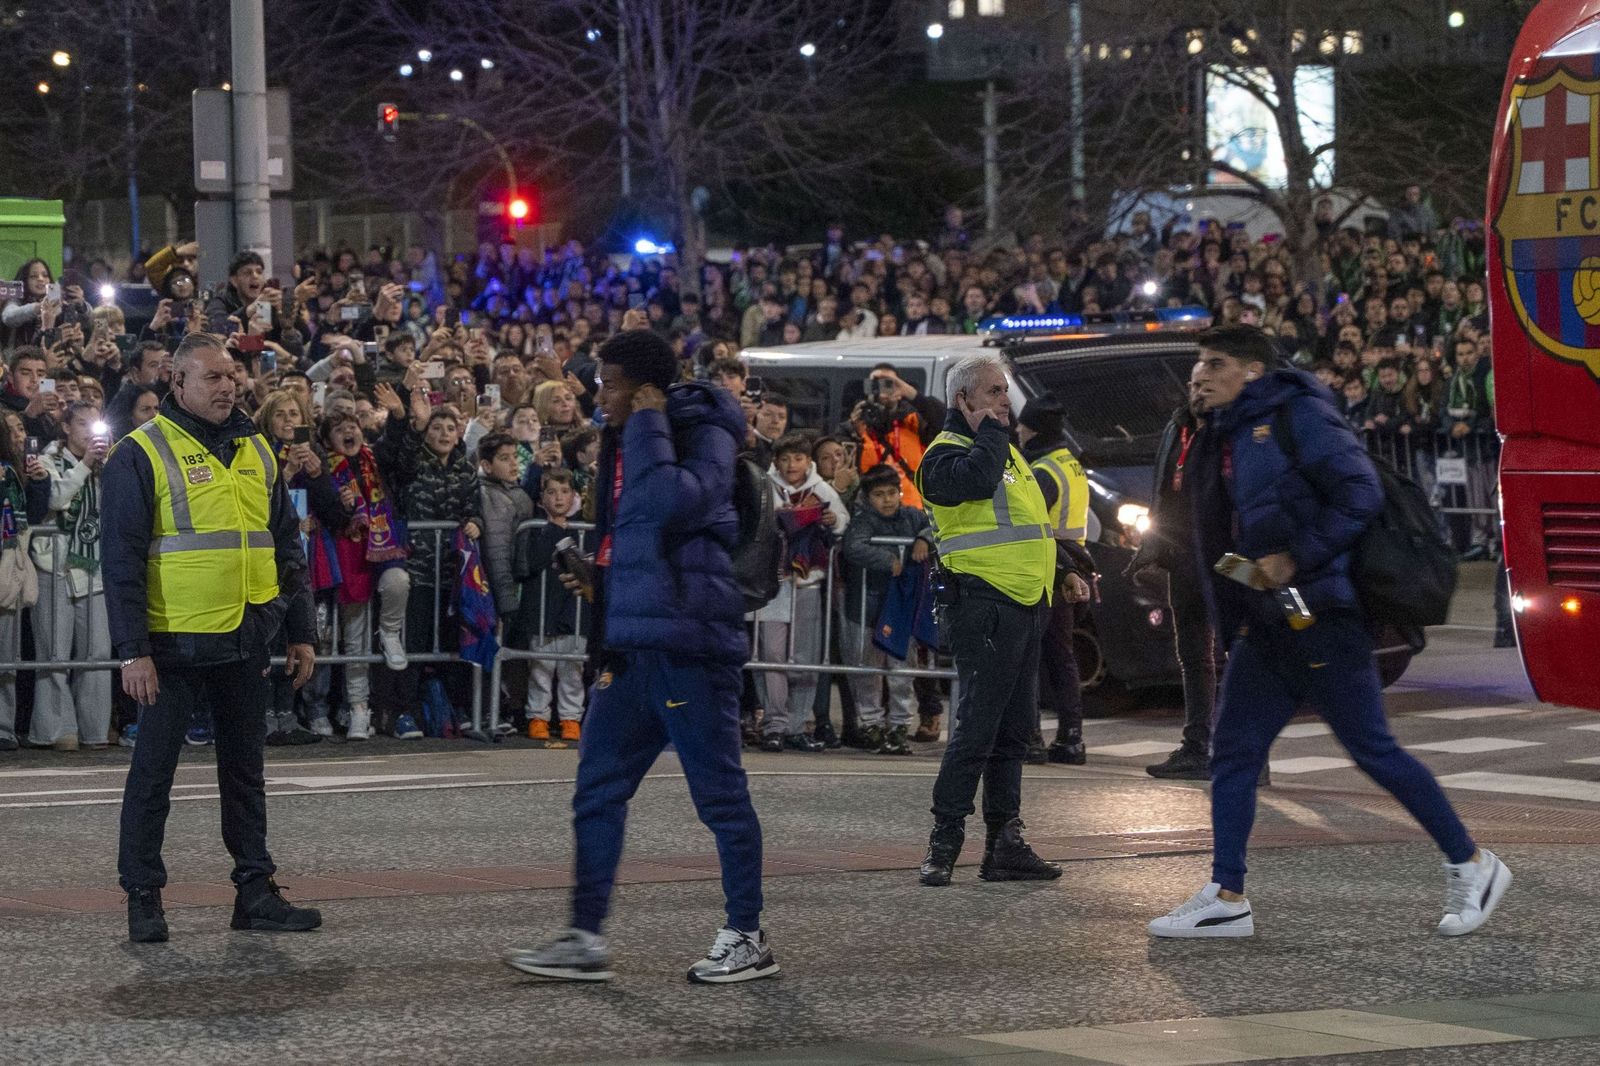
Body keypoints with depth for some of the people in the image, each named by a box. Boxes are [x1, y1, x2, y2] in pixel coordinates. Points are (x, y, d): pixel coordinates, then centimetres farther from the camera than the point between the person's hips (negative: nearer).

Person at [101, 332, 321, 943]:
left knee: (245, 768, 11)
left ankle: (256, 890, 17)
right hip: (174, 642, -5)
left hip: (245, 641, 5)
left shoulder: (256, 452, 11)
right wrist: (132, 650, -15)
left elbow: (287, 546, 17)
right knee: (154, 771, 1)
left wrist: (301, 632, 12)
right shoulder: (142, 454, -6)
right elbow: (120, 557, -9)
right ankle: (143, 898, 8)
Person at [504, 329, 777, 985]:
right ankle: (585, 938, 8)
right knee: (597, 789, 5)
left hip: (688, 642, -9)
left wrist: (648, 427, -18)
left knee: (719, 793, -1)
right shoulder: (625, 441, 17)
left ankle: (748, 938, 7)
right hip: (632, 645, 9)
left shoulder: (704, 434, -9)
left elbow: (674, 500, -29)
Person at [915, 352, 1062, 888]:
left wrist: (1065, 563, 23)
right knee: (976, 726, -12)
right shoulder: (946, 453, -6)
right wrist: (990, 429, -12)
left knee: (1013, 732, 10)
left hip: (1025, 607, 9)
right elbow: (976, 480, -28)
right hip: (984, 606, -9)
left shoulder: (1006, 450, 23)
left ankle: (1004, 844, 14)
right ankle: (944, 843, -8)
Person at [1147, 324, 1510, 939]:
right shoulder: (1225, 437, 16)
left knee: (1373, 750, -4)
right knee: (1232, 751, 3)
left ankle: (1471, 867, 8)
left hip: (1320, 616, -9)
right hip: (1264, 627, 9)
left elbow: (1360, 493, -18)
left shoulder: (1296, 415, -10)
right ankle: (1227, 899, 6)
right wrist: (1230, 624, 15)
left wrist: (1297, 559, -20)